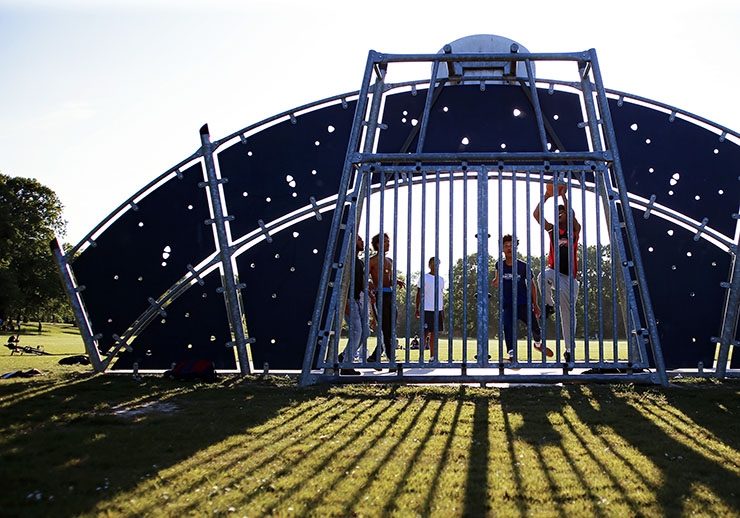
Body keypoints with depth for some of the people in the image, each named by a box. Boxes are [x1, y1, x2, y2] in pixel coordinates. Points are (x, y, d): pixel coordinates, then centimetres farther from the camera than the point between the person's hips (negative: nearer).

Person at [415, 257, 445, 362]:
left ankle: (432, 356, 10)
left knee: (434, 333, 7)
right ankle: (421, 355, -2)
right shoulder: (424, 278, -1)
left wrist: (443, 310, 15)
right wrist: (417, 309, -8)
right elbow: (419, 294, -1)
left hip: (438, 310, 5)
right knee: (425, 333, -6)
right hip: (427, 309, -5)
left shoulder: (441, 279, 15)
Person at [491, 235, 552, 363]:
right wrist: (497, 278, -14)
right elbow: (495, 284, 10)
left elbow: (531, 285, 7)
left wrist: (535, 305, 7)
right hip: (507, 305, 0)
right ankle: (512, 354, -27)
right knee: (507, 327, -22)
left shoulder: (523, 266, -1)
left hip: (524, 304, 0)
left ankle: (538, 344, 36)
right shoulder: (499, 265, 3)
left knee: (536, 328, 3)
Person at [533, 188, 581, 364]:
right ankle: (549, 305, -12)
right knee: (543, 276, -38)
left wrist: (563, 195, -13)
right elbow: (537, 215, -1)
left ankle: (569, 348, 9)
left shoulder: (574, 230, 5)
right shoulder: (552, 229, 11)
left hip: (570, 276, -1)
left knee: (568, 313, -1)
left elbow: (572, 214, -15)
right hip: (554, 272, 1)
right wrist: (546, 196, -7)